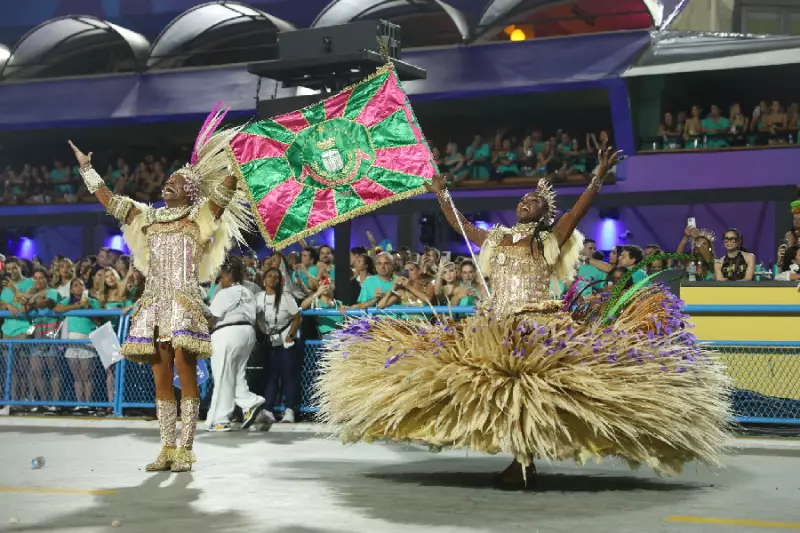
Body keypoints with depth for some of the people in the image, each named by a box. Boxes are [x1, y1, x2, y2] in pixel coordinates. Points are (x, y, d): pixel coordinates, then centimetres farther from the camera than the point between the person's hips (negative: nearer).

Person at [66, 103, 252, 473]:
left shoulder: (199, 216, 7)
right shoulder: (149, 217, 19)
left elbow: (226, 188, -5)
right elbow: (108, 199, 24)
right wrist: (86, 168, 27)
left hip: (184, 301, -5)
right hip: (153, 302, 5)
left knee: (184, 369, -12)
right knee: (161, 376, 3)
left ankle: (185, 450, -10)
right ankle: (167, 449, 6)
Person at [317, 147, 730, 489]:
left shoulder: (549, 241, 5)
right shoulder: (495, 240, 18)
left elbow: (578, 212, -7)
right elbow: (460, 224, 25)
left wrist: (598, 179, -17)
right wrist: (441, 195, 26)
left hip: (538, 325, -4)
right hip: (495, 327, 4)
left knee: (531, 387, -13)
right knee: (497, 384, -2)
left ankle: (527, 459, -5)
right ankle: (518, 458, 7)